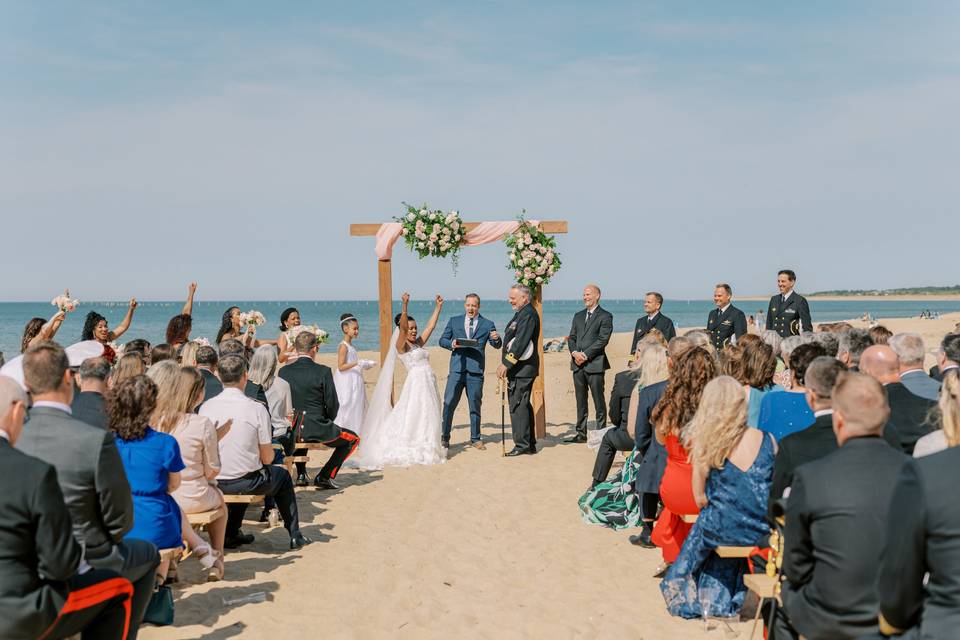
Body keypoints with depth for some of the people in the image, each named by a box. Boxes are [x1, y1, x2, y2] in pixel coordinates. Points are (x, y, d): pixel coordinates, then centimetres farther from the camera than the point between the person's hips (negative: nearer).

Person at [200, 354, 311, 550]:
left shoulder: (205, 407, -7)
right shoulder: (257, 409, -16)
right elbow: (267, 458, -9)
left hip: (213, 483, 4)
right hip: (247, 483, -4)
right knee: (283, 475, 26)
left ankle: (231, 534, 39)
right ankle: (295, 536, 33)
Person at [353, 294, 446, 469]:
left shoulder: (418, 344, 17)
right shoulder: (401, 346, -2)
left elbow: (431, 326, 19)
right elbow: (402, 327, -18)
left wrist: (438, 306, 17)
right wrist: (405, 305, -27)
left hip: (428, 384, 8)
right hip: (415, 384, -8)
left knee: (427, 418, 10)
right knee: (411, 418, -6)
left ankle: (425, 451, 17)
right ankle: (407, 453, -1)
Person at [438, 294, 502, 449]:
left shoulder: (487, 324, 9)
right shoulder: (454, 321, 13)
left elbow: (497, 345, 3)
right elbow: (442, 340, 11)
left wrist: (497, 339, -20)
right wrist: (451, 344, -10)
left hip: (475, 371, 0)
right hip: (457, 368, 0)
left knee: (475, 406, 6)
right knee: (449, 404, -2)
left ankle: (475, 439, 16)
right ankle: (444, 437, 7)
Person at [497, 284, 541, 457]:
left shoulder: (528, 315, -15)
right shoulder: (521, 313, 17)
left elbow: (520, 342, -23)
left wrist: (506, 364, -23)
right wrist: (506, 365, 17)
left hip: (522, 369, -11)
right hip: (519, 369, 11)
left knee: (517, 406, -8)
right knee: (523, 405, 14)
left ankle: (522, 445, -3)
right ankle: (529, 444, 20)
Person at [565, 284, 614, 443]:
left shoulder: (605, 316, -2)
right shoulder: (578, 316, 18)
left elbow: (603, 340, -11)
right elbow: (572, 337, 15)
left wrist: (585, 355, -14)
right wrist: (574, 353, -5)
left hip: (594, 363, -6)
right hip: (578, 364, 6)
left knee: (599, 400, -1)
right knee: (580, 400, 9)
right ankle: (581, 433, 14)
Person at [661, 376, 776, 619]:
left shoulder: (704, 447, -12)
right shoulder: (767, 440, -8)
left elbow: (701, 499, -5)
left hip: (724, 531, -2)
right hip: (763, 531, 2)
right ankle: (722, 601, 48)